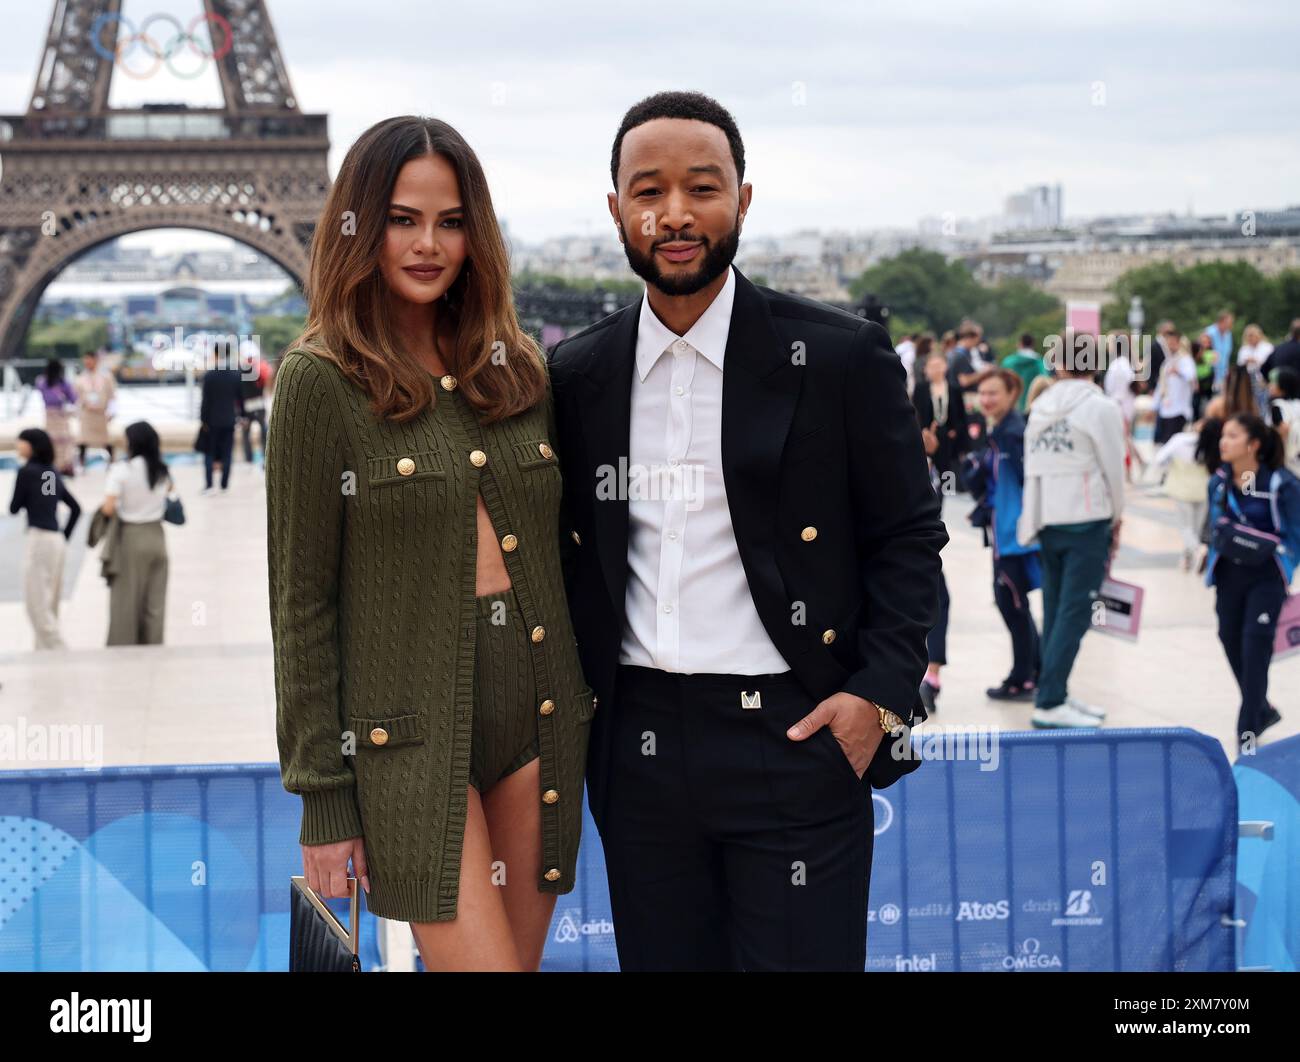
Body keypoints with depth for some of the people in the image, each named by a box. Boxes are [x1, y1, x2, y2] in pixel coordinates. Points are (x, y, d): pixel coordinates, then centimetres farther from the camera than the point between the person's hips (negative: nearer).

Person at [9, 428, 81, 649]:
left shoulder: (26, 472, -8)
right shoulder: (53, 474, 13)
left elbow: (14, 508, -1)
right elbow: (75, 508, 17)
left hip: (39, 539, -8)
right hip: (58, 540, 8)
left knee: (36, 605, -4)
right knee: (49, 605, 12)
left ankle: (61, 653, -9)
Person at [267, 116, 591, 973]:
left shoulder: (519, 367, 10)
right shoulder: (322, 380, -4)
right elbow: (302, 599, -5)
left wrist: (585, 708, 10)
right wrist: (322, 793, -7)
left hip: (537, 706, 5)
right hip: (414, 726, -5)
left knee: (523, 955, 10)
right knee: (483, 960, -11)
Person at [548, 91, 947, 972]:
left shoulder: (841, 358, -3)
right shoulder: (579, 374, 7)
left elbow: (909, 537, 0)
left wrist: (881, 694, -10)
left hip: (794, 741, -3)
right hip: (639, 747, 4)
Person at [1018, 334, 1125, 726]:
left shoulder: (1040, 407, 10)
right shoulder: (1100, 408, -8)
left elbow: (1032, 466, 10)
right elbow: (1113, 469, -5)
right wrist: (1115, 518, 10)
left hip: (1046, 518, 6)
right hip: (1087, 519, -6)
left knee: (1056, 611, 12)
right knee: (1075, 613, -6)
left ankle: (1056, 694, 16)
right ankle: (1049, 704, -11)